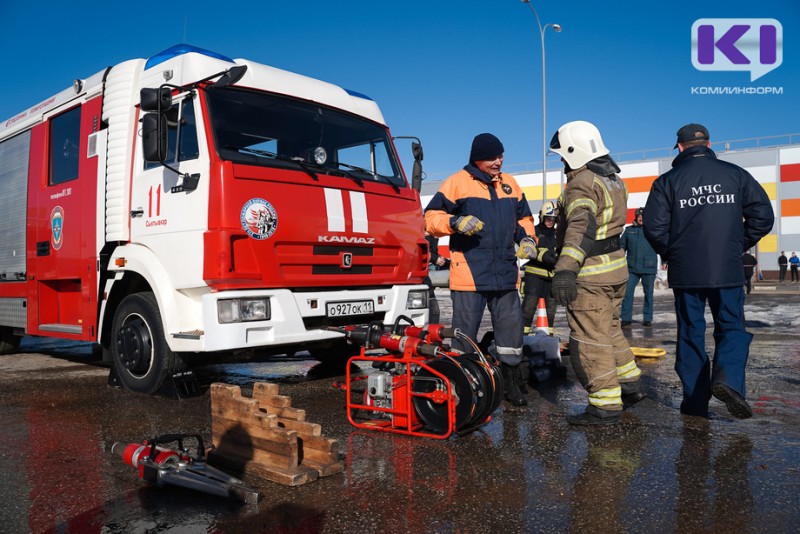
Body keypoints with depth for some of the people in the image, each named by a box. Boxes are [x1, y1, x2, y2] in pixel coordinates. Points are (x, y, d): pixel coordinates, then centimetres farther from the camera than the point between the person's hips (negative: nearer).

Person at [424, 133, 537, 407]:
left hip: (505, 273, 5)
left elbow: (523, 217, 26)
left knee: (511, 327, 10)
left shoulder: (510, 183, 15)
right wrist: (455, 222, -21)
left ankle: (510, 384, 25)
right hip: (469, 273, -5)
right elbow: (432, 217, -3)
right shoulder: (457, 182, -2)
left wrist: (528, 238, 7)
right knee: (464, 332, 0)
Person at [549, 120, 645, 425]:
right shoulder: (613, 179, 14)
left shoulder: (582, 184, -18)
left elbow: (581, 226, -35)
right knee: (609, 331, 23)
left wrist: (566, 268, -46)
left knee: (588, 341, -3)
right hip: (616, 266, 10)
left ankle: (606, 406, 3)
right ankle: (630, 385, 33)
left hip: (590, 274, -10)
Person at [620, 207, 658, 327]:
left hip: (649, 268, -1)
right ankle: (625, 319, 1)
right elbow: (622, 246, 12)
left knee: (648, 293, 8)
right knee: (627, 292, -5)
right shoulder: (629, 230, 8)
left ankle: (647, 319, 19)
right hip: (632, 268, 1)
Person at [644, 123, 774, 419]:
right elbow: (763, 215, 2)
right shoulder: (735, 174, 3)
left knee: (691, 333, 9)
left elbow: (654, 227, -8)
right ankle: (728, 377, -15)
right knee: (731, 326, 12)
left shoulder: (668, 181, -2)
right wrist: (740, 245, 15)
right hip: (728, 271, 1)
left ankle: (695, 400, 10)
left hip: (685, 272, 0)